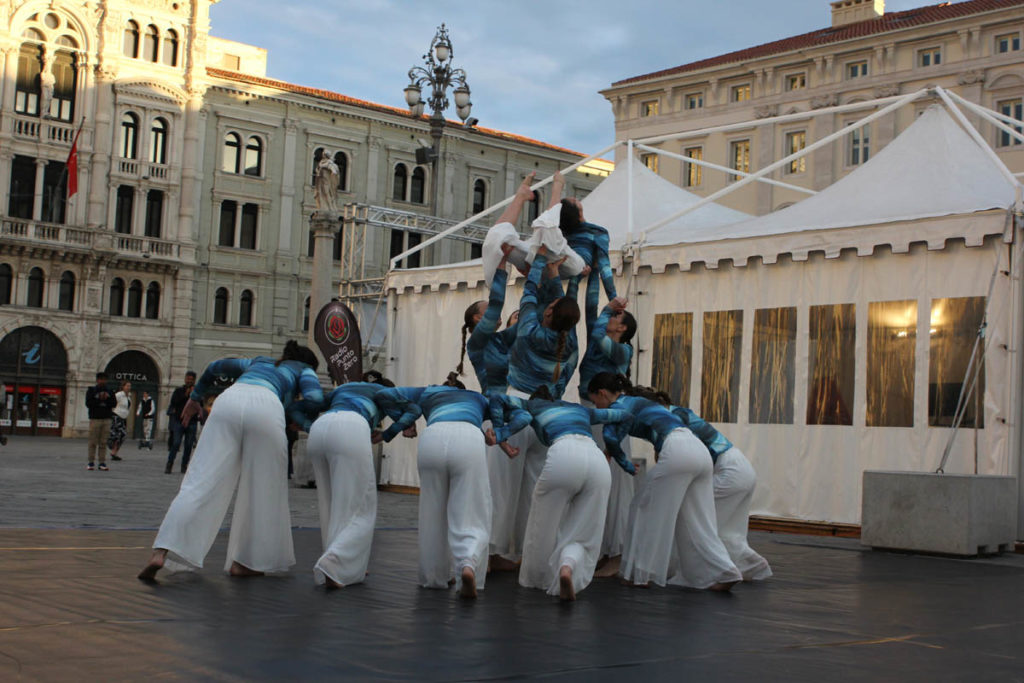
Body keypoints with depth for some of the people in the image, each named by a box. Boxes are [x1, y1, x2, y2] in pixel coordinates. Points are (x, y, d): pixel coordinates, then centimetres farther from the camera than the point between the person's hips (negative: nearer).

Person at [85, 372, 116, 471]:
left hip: (106, 419, 3)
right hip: (95, 419, -3)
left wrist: (107, 398, -10)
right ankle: (91, 462, 3)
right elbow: (88, 403, -7)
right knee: (93, 442, -4)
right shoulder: (91, 390, 5)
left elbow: (114, 403, 5)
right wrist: (99, 399, -12)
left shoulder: (109, 391, 15)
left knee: (103, 442, 0)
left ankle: (102, 463, 1)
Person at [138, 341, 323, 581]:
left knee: (201, 482, -5)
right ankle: (241, 562, 10)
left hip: (229, 401, 4)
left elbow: (215, 366, 51)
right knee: (262, 490, 10)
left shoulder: (259, 362, 43)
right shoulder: (304, 370, 30)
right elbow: (314, 398, 8)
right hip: (266, 408, -3)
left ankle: (160, 553, -18)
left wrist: (195, 398, 60)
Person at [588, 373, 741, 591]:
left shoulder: (618, 406, 6)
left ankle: (640, 573, 9)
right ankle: (722, 573, 4)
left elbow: (611, 437, -12)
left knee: (651, 511, 5)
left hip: (676, 450, -8)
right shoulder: (637, 401, 31)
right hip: (699, 450, 8)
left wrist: (625, 464, 3)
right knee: (695, 520, 12)